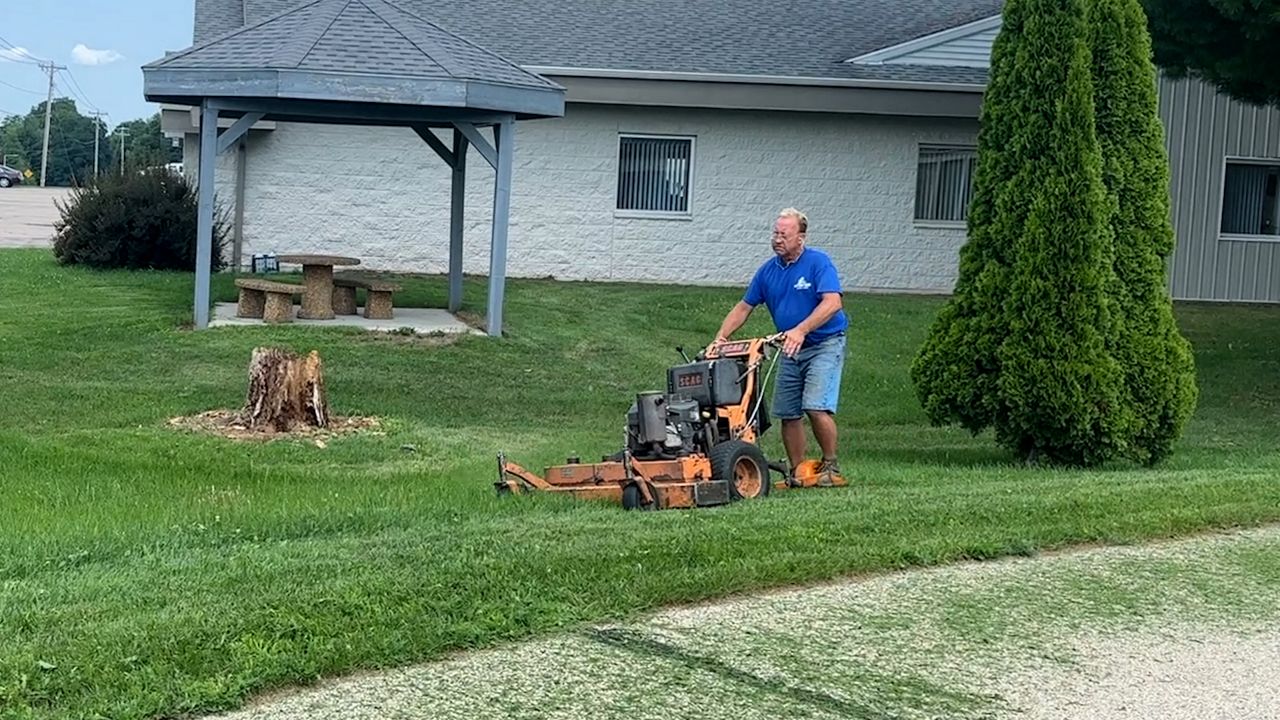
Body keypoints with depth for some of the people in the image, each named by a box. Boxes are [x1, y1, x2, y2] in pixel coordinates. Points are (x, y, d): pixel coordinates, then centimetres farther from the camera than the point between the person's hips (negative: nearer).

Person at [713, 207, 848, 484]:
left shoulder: (818, 262, -12)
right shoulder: (768, 270, 6)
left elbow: (833, 302, -25)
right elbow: (744, 307, 13)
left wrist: (800, 330, -35)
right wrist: (721, 337, -1)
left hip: (824, 344, -6)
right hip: (791, 350, 6)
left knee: (816, 407, -19)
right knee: (788, 414, 3)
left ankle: (831, 464, -2)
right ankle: (797, 472, 13)